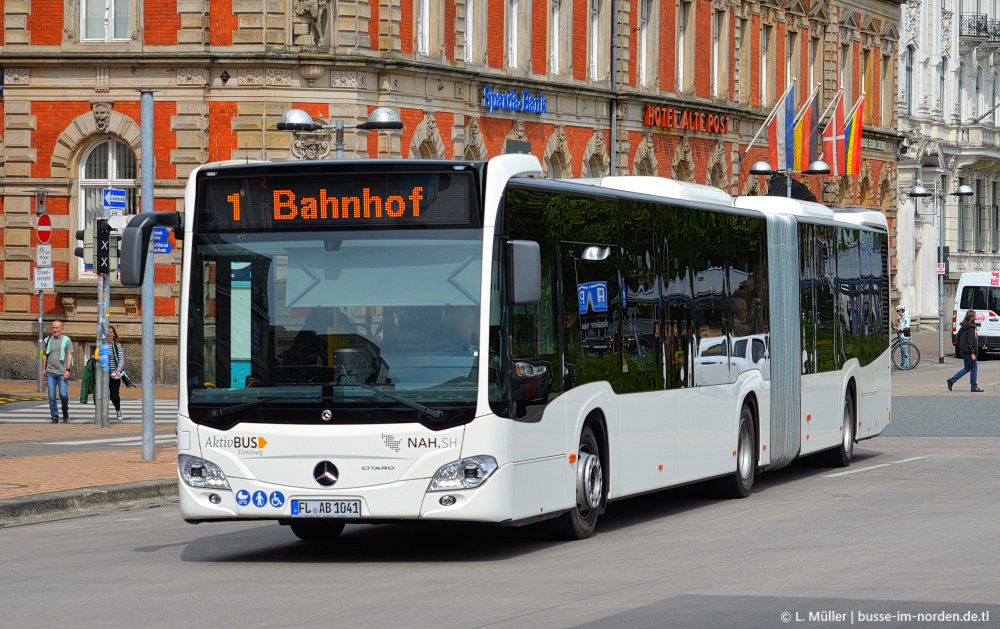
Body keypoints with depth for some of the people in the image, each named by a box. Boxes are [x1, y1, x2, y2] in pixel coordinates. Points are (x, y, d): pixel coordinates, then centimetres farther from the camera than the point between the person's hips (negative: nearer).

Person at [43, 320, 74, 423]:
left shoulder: (67, 340, 1)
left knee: (63, 394, -8)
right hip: (50, 372, 3)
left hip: (62, 372, -3)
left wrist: (67, 370, -12)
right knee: (51, 396, -3)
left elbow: (69, 356, -3)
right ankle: (54, 416, 4)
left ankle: (65, 410, 19)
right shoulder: (48, 340, 11)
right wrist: (44, 369, 14)